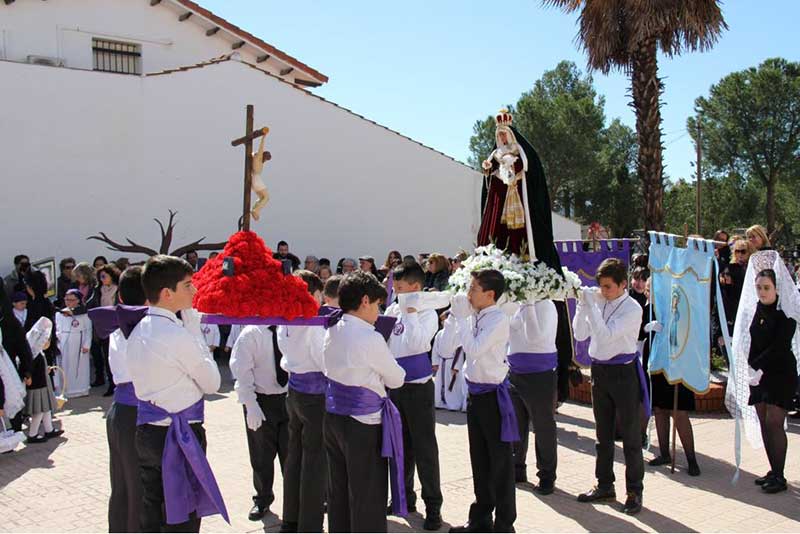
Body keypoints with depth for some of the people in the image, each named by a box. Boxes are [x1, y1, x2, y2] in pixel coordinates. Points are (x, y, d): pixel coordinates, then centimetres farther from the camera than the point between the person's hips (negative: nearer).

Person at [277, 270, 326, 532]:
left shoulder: (284, 324, 4)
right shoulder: (313, 326, -20)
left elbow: (286, 359, 11)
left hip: (294, 391, 8)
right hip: (316, 393, -8)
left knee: (294, 455, 16)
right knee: (315, 460, 2)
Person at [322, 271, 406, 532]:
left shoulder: (332, 332, 3)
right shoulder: (370, 338, -19)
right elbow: (396, 380, -6)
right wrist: (385, 372, 13)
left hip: (333, 419, 8)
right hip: (363, 424, -8)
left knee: (338, 494, 16)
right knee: (368, 500, 3)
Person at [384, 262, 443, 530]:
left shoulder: (427, 313, -11)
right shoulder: (391, 310, 5)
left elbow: (417, 343, -26)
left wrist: (410, 311, -23)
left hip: (418, 387, -6)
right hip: (394, 385, 6)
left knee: (424, 447, 1)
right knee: (400, 444, 17)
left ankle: (433, 506, 11)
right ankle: (404, 496, 32)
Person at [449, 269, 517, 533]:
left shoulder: (498, 319, -17)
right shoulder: (474, 316, 6)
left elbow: (474, 349, -26)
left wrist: (461, 317, -19)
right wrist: (458, 316, 4)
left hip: (492, 394, -8)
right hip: (475, 391, 8)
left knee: (500, 461, 4)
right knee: (479, 459, 17)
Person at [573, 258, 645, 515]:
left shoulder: (632, 308, -14)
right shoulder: (598, 302, 3)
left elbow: (605, 335, -25)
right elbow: (580, 334, 1)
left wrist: (590, 305, -22)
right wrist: (583, 304, -8)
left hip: (623, 373, -6)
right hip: (599, 371, 6)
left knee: (630, 435, 3)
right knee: (603, 434, 15)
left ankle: (634, 491, 13)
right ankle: (605, 485, 28)